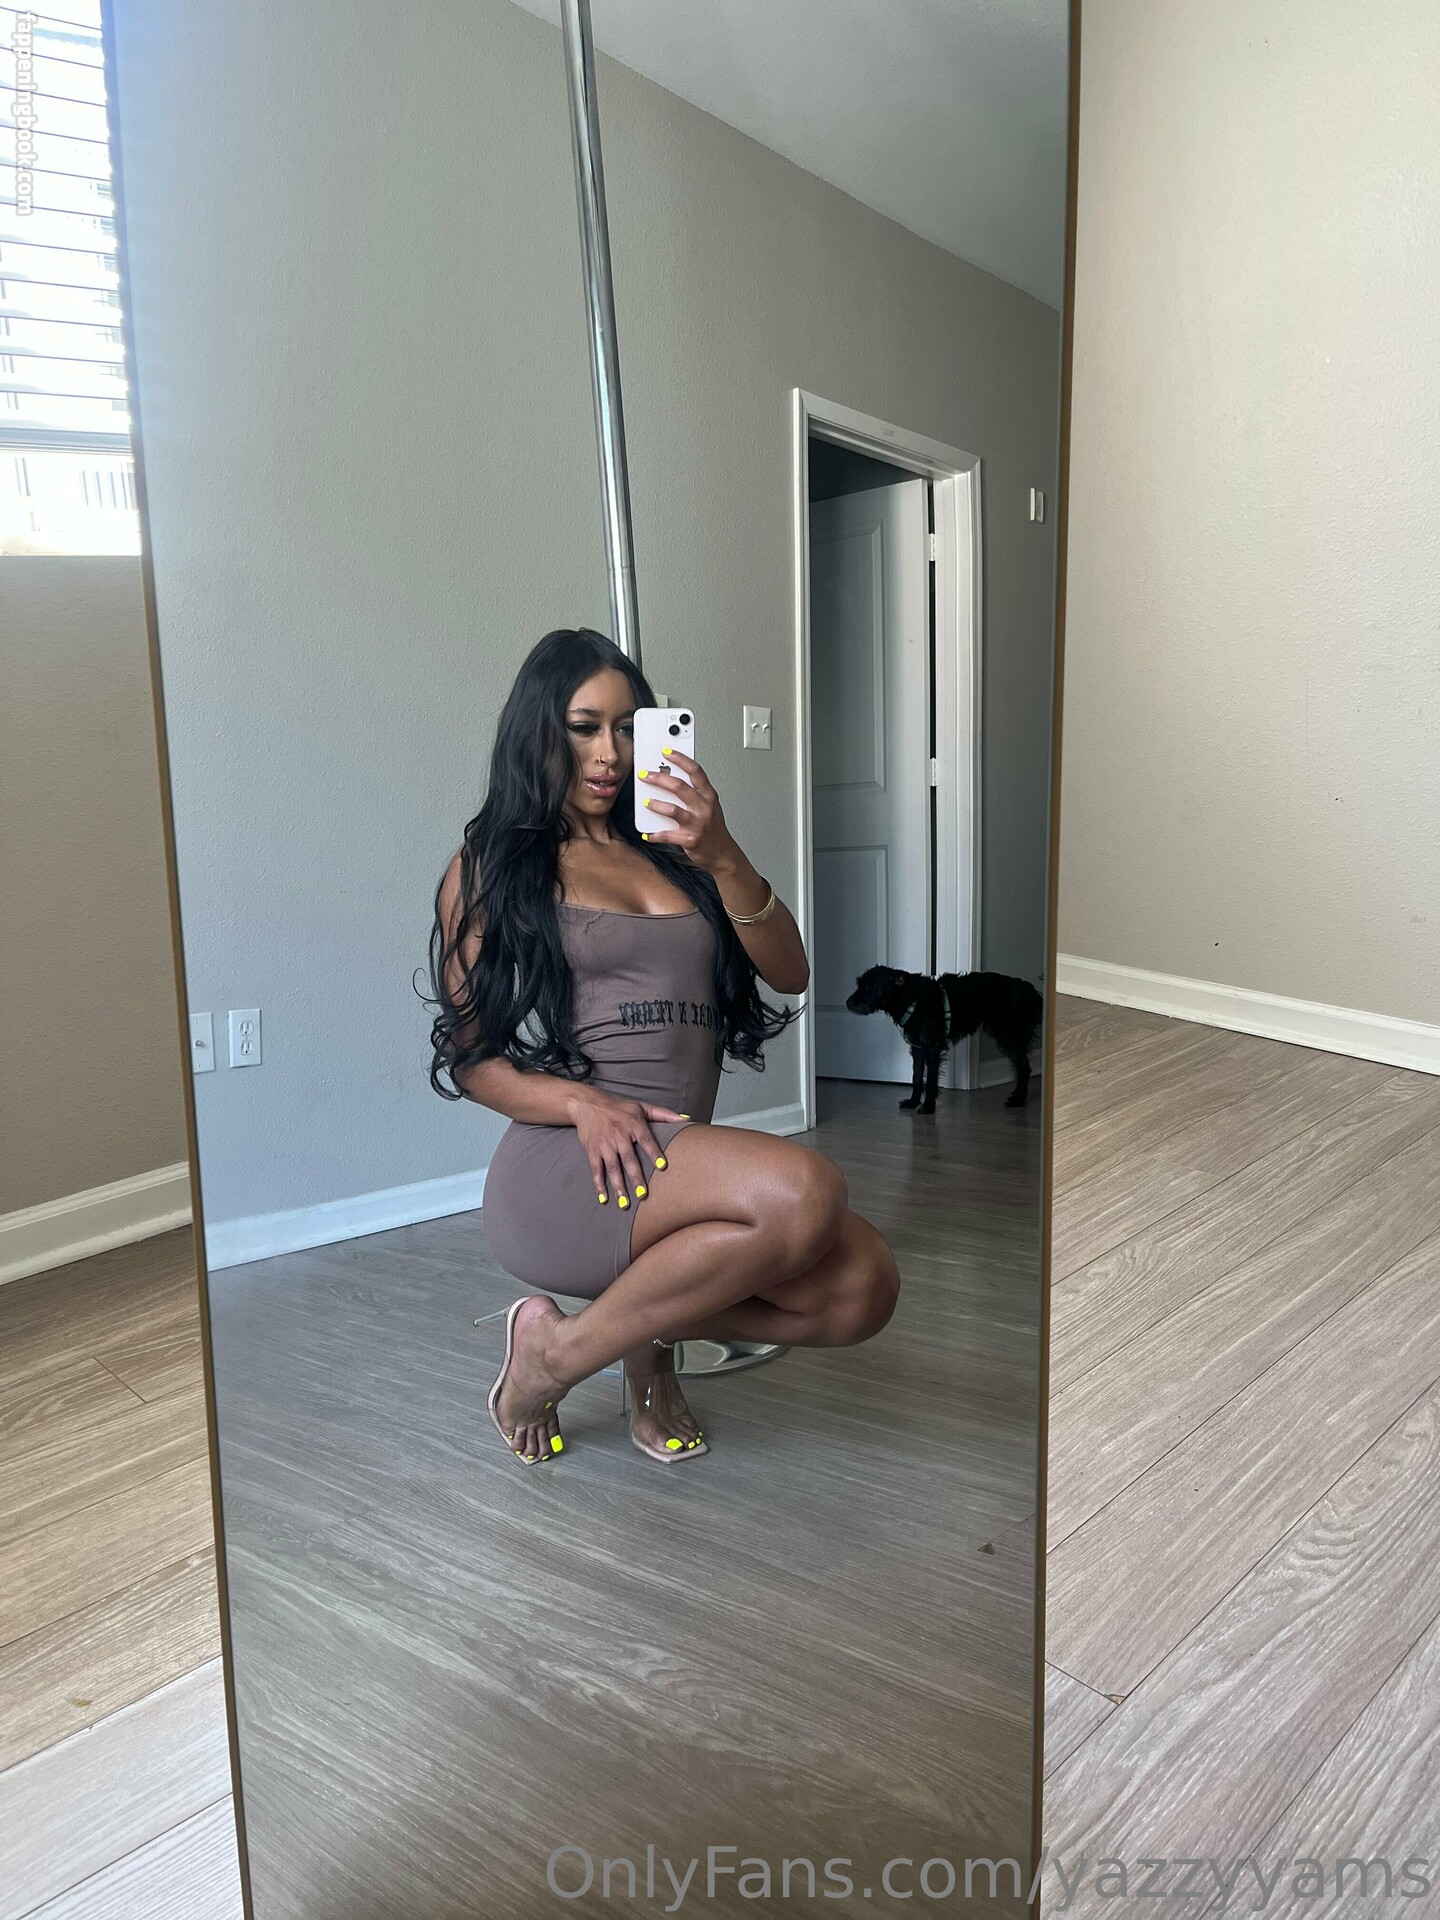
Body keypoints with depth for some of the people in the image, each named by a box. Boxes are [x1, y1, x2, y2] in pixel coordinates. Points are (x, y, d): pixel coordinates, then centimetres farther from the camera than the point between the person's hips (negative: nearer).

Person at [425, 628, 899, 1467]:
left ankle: (652, 1330, 5)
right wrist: (585, 1101, -15)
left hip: (684, 1169, 5)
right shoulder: (493, 868, 8)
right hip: (563, 1173, -4)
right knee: (804, 1190, -31)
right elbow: (469, 1057, 4)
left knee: (864, 1286, -21)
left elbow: (790, 974, 7)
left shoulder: (670, 852, 18)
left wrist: (722, 858, -10)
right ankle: (557, 1357, -10)